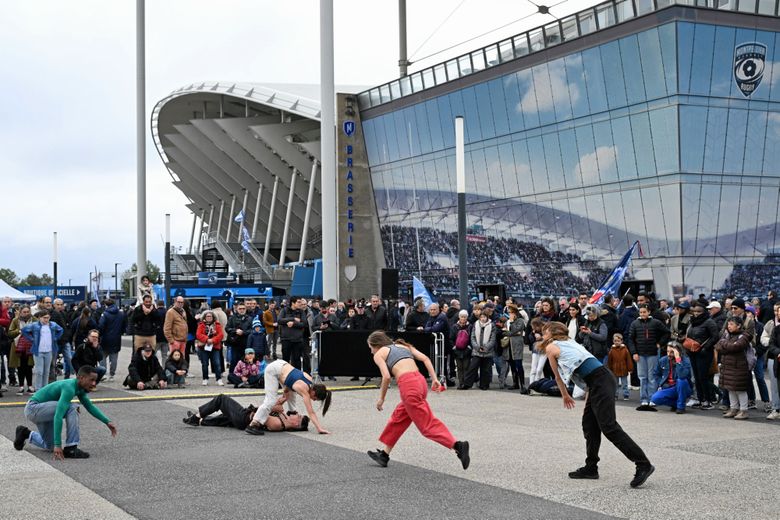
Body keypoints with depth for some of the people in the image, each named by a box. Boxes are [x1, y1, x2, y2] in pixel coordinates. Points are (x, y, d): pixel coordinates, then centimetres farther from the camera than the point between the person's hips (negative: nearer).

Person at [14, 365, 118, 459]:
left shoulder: (79, 388, -1)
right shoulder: (69, 388, -30)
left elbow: (90, 407, 14)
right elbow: (58, 417, -35)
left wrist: (107, 422, 7)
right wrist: (58, 445, -37)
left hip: (41, 411, 10)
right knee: (72, 408, -27)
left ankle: (26, 434, 33)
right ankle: (70, 449, -23)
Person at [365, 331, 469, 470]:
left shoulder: (379, 354, 10)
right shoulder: (403, 345, 27)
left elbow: (386, 376, -6)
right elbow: (425, 358, 13)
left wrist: (381, 399, 6)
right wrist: (434, 379, 9)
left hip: (408, 385, -8)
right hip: (420, 381, 8)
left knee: (427, 424, -6)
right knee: (397, 419, 22)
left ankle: (458, 446, -22)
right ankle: (384, 455, 33)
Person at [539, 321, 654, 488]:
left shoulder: (551, 347, 7)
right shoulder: (569, 342, 28)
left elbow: (558, 376, 18)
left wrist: (565, 396, 35)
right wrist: (588, 398, 30)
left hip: (599, 382, -9)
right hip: (601, 380, 9)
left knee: (609, 427, -12)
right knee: (589, 424, 14)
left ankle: (644, 465, -14)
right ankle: (591, 468, 21)